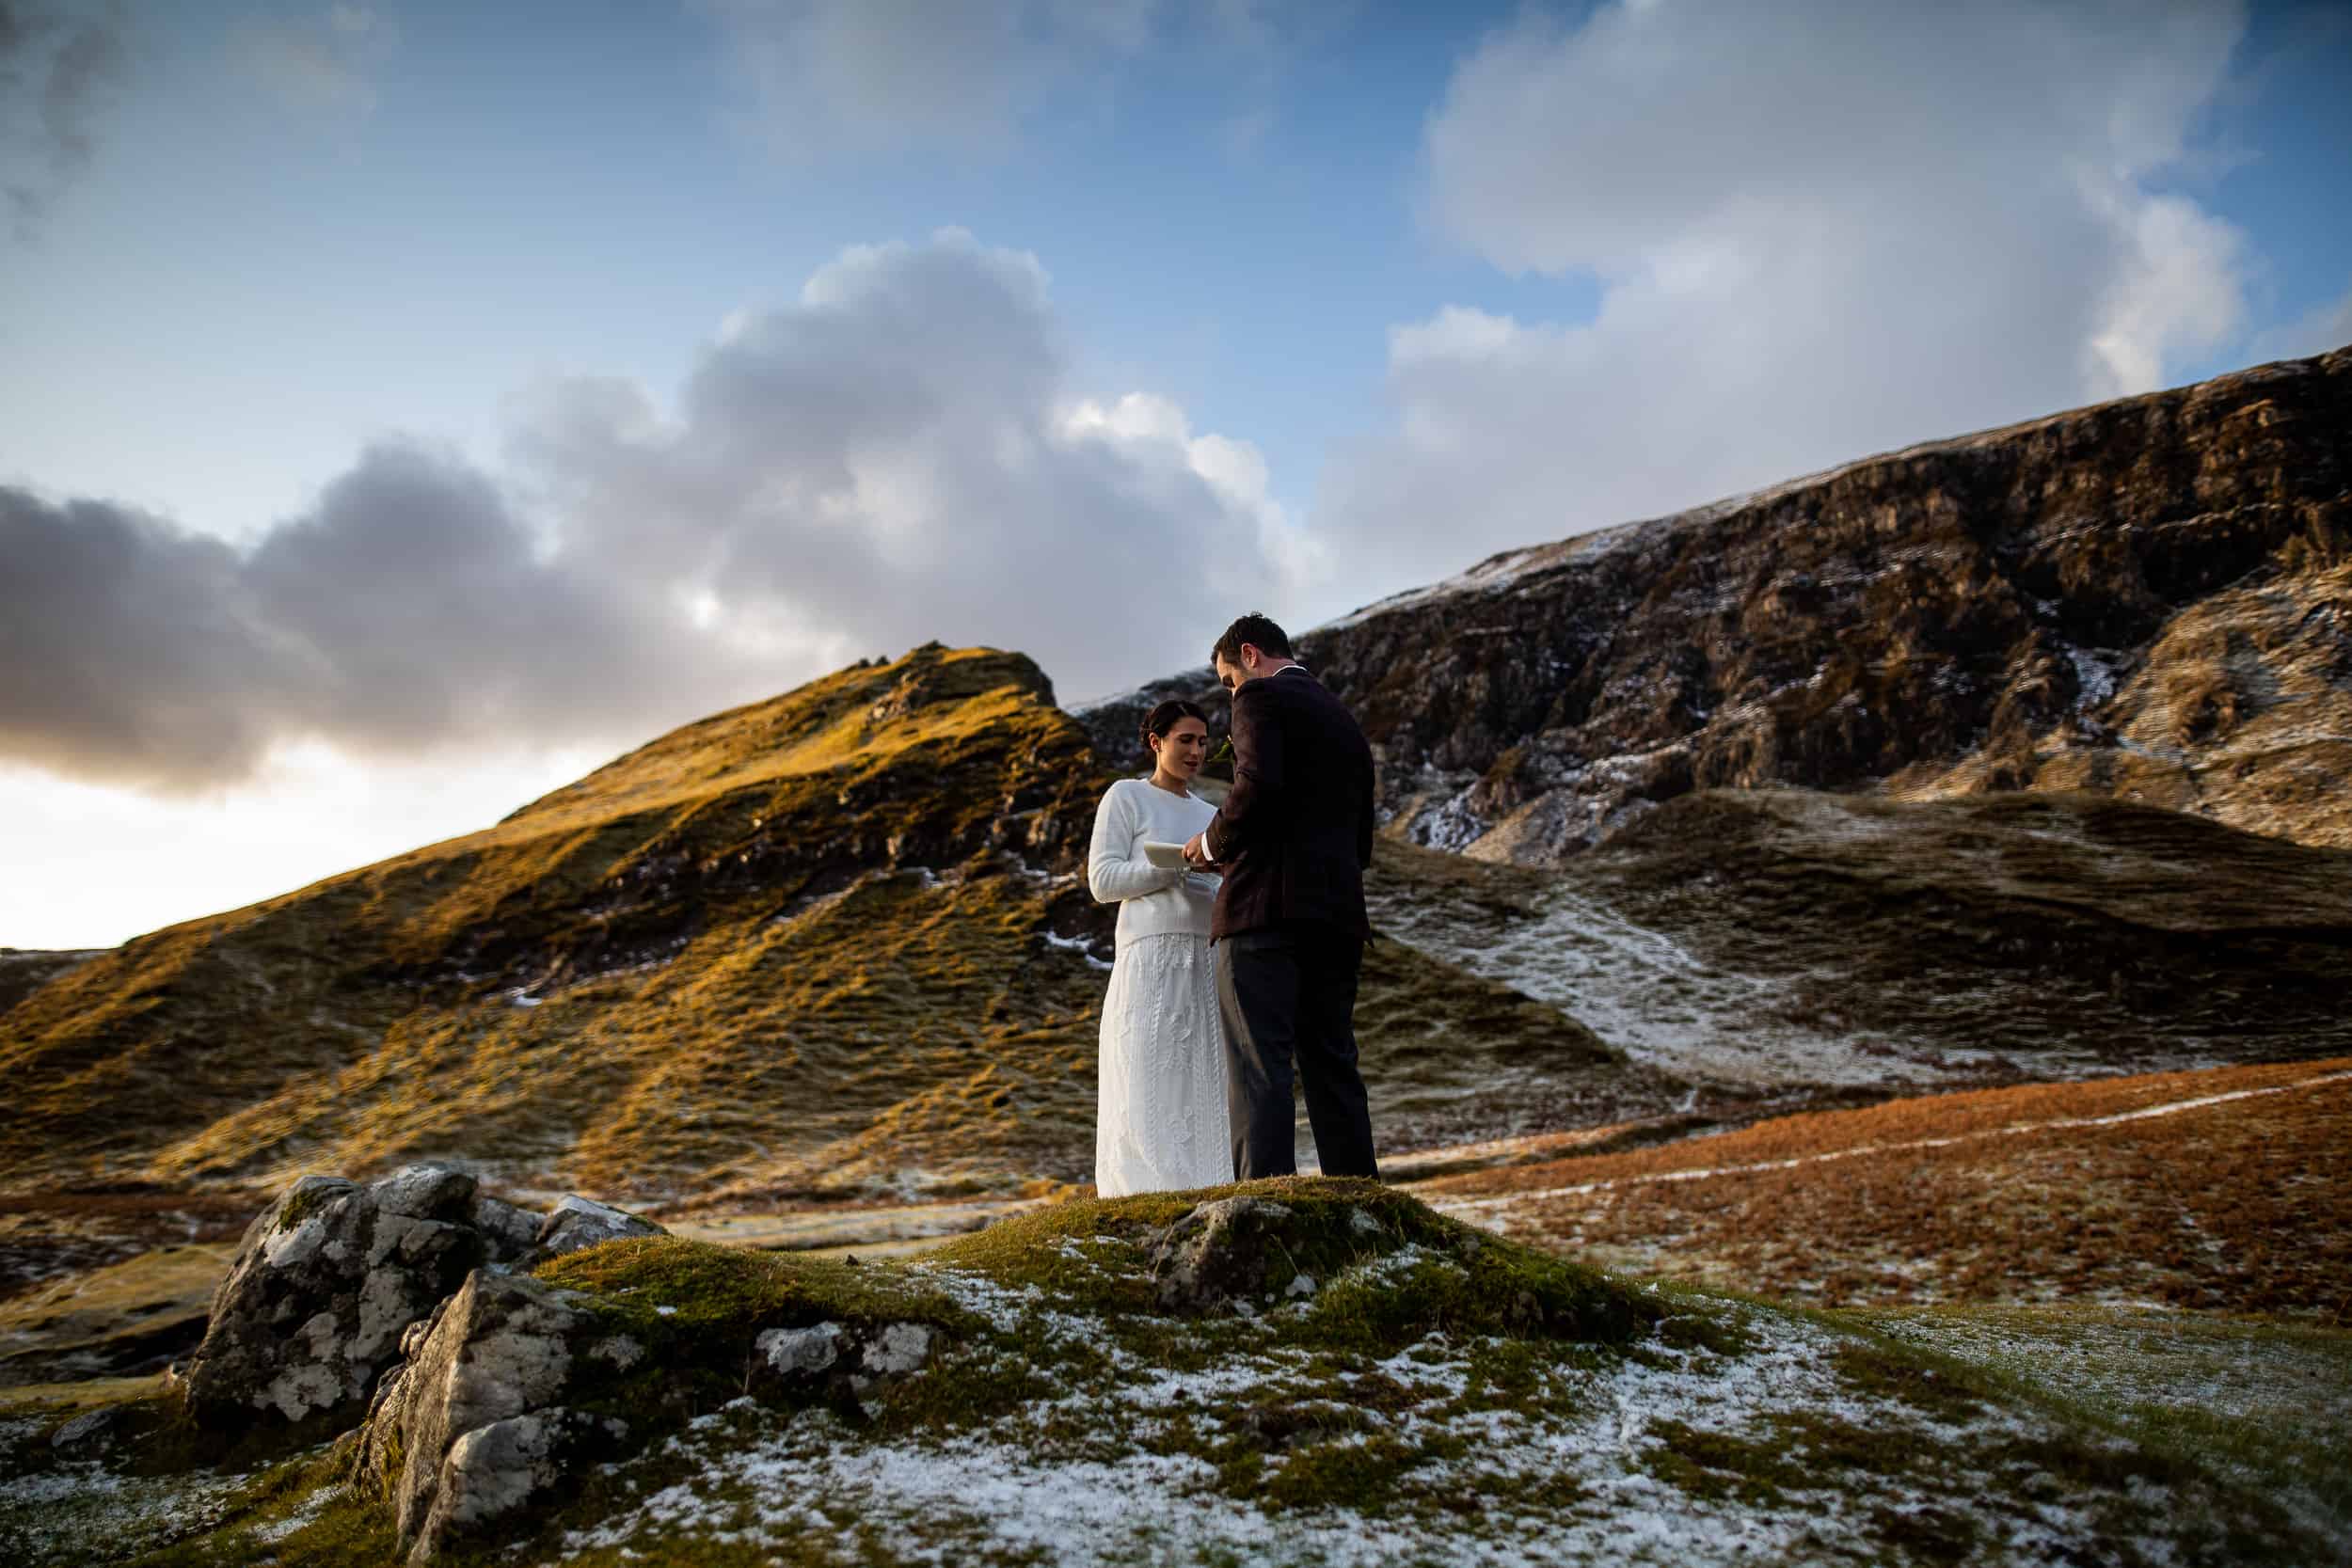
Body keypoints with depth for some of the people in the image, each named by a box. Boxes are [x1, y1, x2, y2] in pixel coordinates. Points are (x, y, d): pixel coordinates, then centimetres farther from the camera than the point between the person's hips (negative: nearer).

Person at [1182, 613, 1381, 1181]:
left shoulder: (1262, 697, 1)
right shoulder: (1346, 723, 25)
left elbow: (1257, 786, -18)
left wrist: (1214, 843, -1)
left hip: (1266, 907, -8)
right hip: (1337, 915, 8)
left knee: (1259, 1068, -9)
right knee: (1333, 1067, 9)